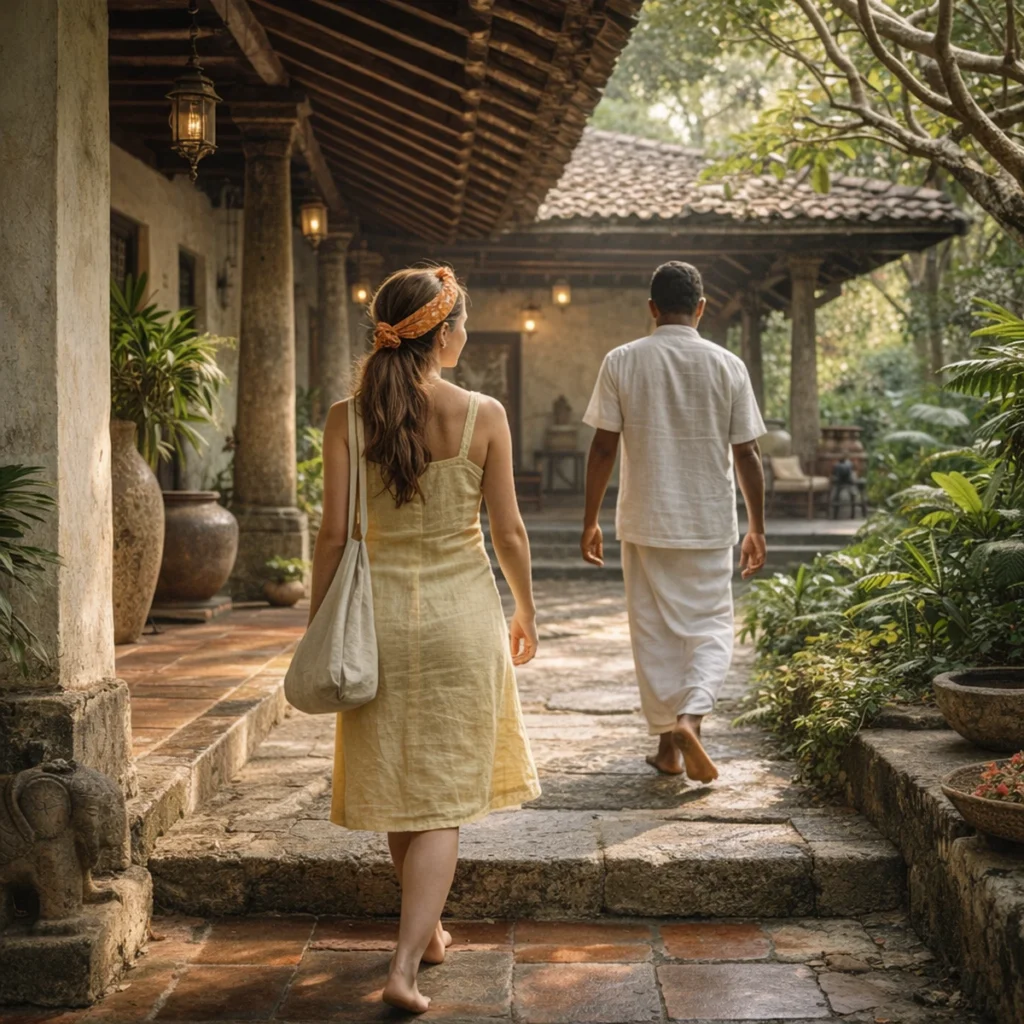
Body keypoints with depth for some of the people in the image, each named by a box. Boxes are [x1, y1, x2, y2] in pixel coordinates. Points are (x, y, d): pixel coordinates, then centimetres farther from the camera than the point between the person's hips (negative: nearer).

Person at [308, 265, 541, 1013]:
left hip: (379, 608, 2)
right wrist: (527, 611, 12)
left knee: (399, 784, 17)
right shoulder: (483, 416, -9)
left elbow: (334, 534, -5)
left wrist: (316, 627, 5)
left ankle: (428, 931, 34)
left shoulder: (346, 418, -6)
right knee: (444, 796, 5)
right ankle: (405, 966, -3)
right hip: (461, 609, -2)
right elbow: (509, 531, -3)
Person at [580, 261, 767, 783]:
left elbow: (603, 448, -5)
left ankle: (669, 744, 17)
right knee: (710, 627, 11)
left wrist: (590, 520, 4)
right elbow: (746, 454, -1)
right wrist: (757, 528, 8)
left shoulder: (621, 362, -4)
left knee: (655, 632, 11)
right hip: (710, 523, 0)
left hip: (645, 522, 0)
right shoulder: (727, 366, -3)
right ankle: (690, 718, -12)